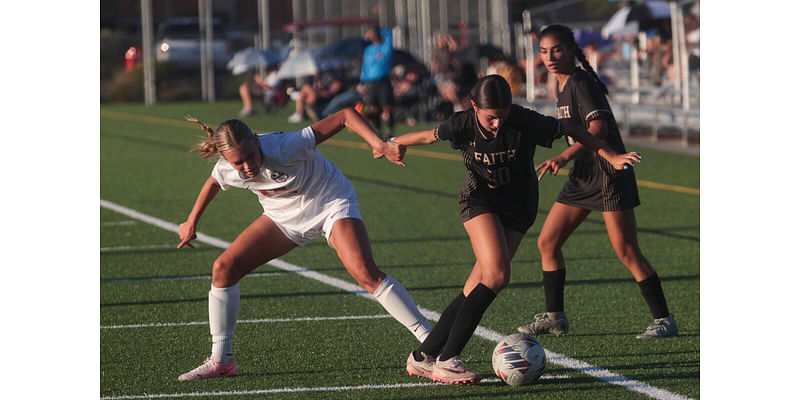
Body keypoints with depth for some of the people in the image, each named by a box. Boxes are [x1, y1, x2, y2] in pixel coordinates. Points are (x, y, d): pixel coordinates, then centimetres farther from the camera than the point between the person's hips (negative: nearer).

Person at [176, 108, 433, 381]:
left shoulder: (285, 147, -36)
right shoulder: (226, 171, -19)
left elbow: (345, 116, -34)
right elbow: (212, 183, 9)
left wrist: (380, 145, -47)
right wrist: (191, 223, 21)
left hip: (331, 202, -5)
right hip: (284, 215, 5)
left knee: (367, 275, -25)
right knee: (223, 268, -5)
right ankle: (220, 361, 7)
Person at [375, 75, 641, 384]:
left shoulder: (525, 122, -21)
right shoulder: (463, 125, -17)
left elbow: (570, 129, -7)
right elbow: (429, 136, 4)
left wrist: (610, 157, -6)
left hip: (518, 208, 1)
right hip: (478, 201, -1)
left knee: (477, 287, -8)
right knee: (496, 275, -24)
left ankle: (423, 357, 2)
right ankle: (446, 359, -22)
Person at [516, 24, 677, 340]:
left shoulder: (581, 83, -16)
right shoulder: (564, 85, 12)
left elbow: (598, 128, -29)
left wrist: (564, 157, -40)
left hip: (608, 174, -9)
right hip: (583, 175, 9)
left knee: (627, 253, -10)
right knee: (547, 243, 7)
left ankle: (664, 320, -3)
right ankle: (554, 317, 16)